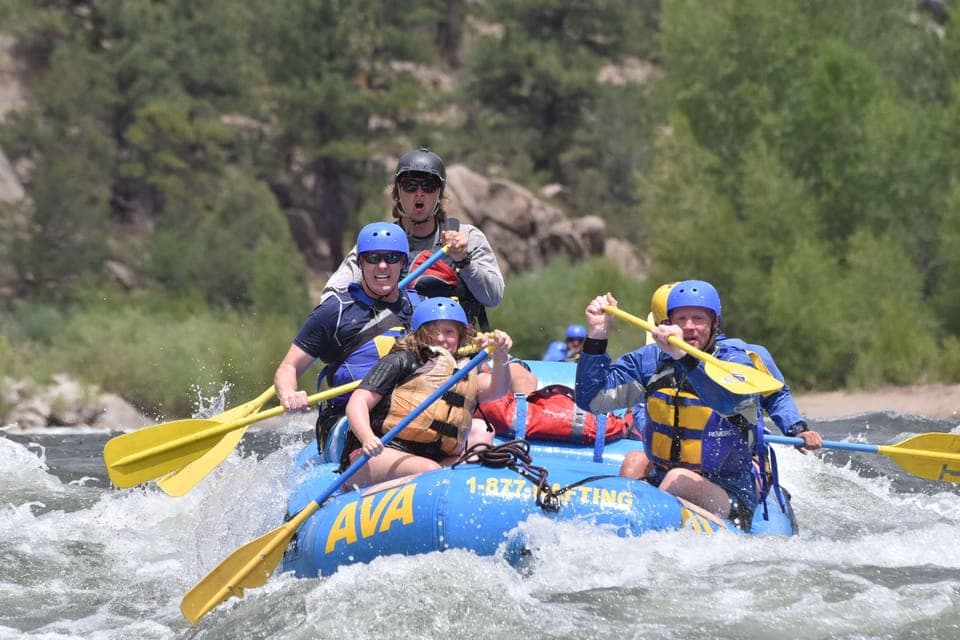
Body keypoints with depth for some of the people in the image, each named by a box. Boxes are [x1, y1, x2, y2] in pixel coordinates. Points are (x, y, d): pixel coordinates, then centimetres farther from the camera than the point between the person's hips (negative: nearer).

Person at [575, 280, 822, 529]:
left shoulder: (735, 361, -9)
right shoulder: (651, 359, 4)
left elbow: (727, 401, -34)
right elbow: (591, 399, 0)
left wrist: (684, 357, -49)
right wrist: (596, 336, -11)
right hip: (659, 484, 5)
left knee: (680, 479, -31)